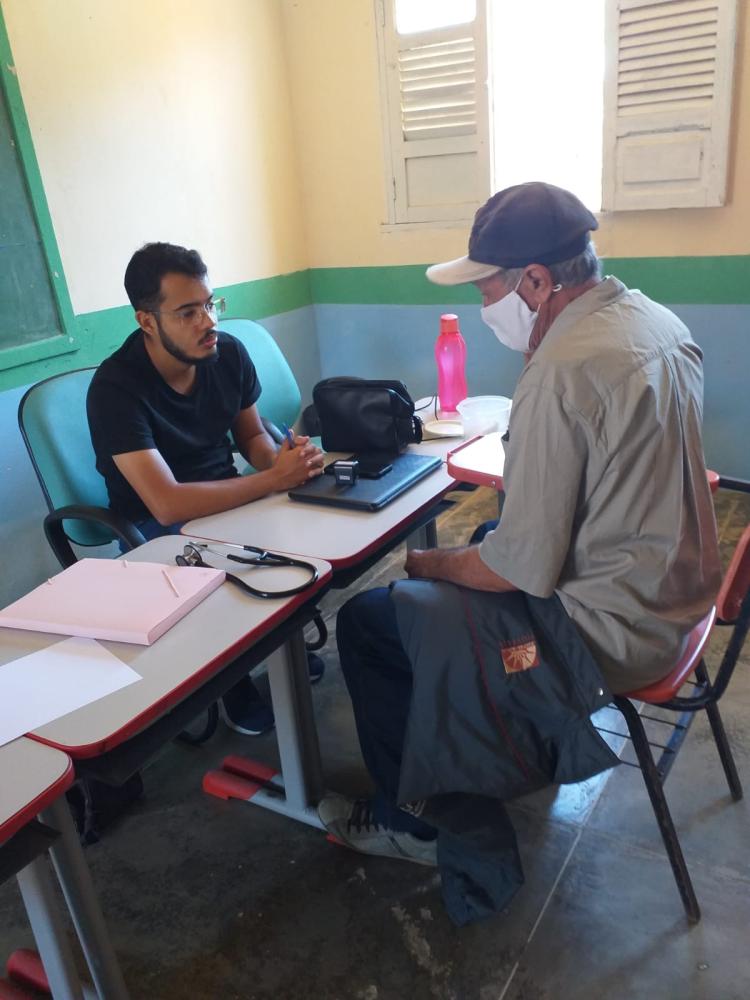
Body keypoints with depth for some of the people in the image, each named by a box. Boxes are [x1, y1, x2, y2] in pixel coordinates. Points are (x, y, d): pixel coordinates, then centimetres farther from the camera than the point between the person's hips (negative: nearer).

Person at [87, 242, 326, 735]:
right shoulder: (115, 387, -28)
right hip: (156, 523, -5)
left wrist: (283, 459, -20)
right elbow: (167, 504, -37)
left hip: (225, 493, 6)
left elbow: (252, 434, 4)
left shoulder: (228, 352, -11)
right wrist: (274, 478, -36)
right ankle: (237, 684, -1)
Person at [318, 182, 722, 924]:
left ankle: (426, 818, 19)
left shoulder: (561, 371, -27)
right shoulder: (655, 319, 2)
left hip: (612, 628, -9)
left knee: (367, 621, -1)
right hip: (672, 586, 10)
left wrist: (425, 566, -7)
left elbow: (526, 569, -24)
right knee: (483, 537, 30)